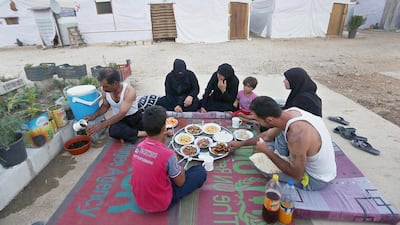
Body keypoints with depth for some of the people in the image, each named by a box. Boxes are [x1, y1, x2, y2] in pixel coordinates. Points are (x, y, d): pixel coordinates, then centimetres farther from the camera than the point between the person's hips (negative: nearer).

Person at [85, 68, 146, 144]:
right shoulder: (105, 91, -10)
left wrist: (102, 125, -37)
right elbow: (105, 105, 11)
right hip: (119, 120, 2)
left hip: (134, 117, -2)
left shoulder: (129, 91, -27)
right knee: (113, 131, -32)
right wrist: (94, 115, -6)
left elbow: (122, 114, -32)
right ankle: (139, 133, -13)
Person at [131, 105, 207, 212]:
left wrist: (161, 140, 3)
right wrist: (181, 169, 7)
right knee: (200, 171, 1)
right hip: (161, 204, -6)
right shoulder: (168, 154, -30)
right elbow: (180, 182, -13)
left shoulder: (139, 146, -10)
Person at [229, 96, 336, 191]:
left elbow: (297, 175, -24)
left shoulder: (296, 136, -39)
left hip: (316, 179, -7)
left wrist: (267, 151, -19)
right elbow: (268, 135, 6)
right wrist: (241, 143, 15)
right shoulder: (290, 112, -13)